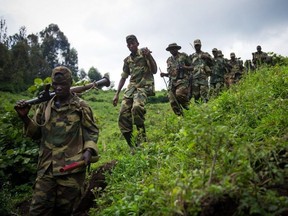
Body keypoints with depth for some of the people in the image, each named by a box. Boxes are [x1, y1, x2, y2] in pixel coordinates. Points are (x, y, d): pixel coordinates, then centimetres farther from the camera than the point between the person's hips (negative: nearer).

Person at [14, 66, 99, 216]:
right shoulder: (45, 106, 9)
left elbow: (92, 131, 3)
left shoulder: (81, 106, -2)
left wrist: (88, 150, -14)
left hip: (71, 168, -3)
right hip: (46, 168, 3)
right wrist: (25, 117, -2)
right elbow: (36, 133, 15)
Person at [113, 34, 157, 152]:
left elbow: (154, 71, -2)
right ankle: (132, 146, 1)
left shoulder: (144, 52, 4)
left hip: (144, 86, -6)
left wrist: (149, 57, -18)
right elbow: (123, 77, 22)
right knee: (123, 117, -8)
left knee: (137, 107, -36)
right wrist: (116, 94, 16)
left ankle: (141, 141, -23)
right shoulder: (127, 60, 18)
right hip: (131, 87, 6)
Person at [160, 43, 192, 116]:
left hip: (183, 80, -5)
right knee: (173, 102, -5)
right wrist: (164, 74, 6)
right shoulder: (169, 60, 21)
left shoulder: (184, 56, 8)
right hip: (172, 82, 5)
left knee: (179, 94, -30)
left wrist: (183, 67, -11)